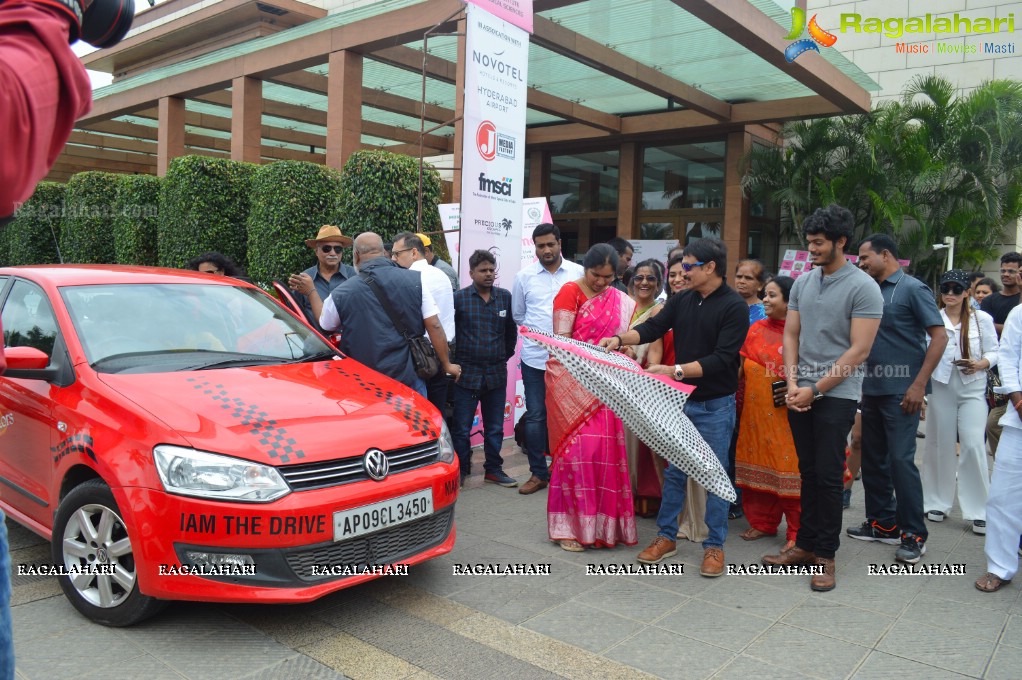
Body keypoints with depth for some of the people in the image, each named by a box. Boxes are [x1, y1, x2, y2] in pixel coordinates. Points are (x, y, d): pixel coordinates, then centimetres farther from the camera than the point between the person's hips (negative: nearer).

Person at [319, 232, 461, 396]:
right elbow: (434, 326, -8)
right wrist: (447, 364, 3)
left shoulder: (341, 293, -6)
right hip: (409, 379, 0)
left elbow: (324, 325, 14)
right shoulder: (415, 280, -7)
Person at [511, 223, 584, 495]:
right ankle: (538, 473, 17)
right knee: (535, 416, 5)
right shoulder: (524, 276, 3)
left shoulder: (578, 273, 0)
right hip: (534, 357, 1)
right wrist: (538, 331, 5)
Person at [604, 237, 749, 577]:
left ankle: (714, 546, 18)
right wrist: (620, 338, -17)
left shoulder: (734, 306, -12)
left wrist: (678, 370, -25)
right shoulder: (681, 300, 5)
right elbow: (652, 328, 0)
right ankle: (666, 536, 24)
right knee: (674, 470, 12)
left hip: (715, 405, -5)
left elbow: (722, 358, -19)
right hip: (680, 399, 5)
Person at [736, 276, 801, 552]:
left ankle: (798, 533, 13)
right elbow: (743, 366, 11)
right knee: (760, 466, 13)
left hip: (788, 413, -5)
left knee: (791, 468, 0)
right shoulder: (756, 329, 8)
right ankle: (763, 522, 28)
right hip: (757, 412, 5)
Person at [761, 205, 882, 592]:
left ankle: (825, 555, 12)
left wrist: (815, 389, -14)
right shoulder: (802, 283, 9)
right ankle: (805, 544, 21)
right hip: (799, 393, 5)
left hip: (836, 394, -5)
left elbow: (859, 350, -12)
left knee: (828, 476, 0)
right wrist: (792, 382, -3)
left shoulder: (863, 287, -8)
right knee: (808, 472, 12)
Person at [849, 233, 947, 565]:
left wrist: (919, 384, -17)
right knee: (873, 459, 11)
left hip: (900, 391, -7)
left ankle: (914, 534, 6)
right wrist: (863, 383, 10)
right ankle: (882, 523, 24)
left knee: (901, 459, -6)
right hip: (872, 388, 7)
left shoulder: (912, 289, -7)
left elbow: (940, 336, -11)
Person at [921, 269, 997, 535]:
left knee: (973, 445, -8)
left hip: (973, 388, -1)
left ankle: (978, 511, 1)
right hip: (941, 386, 1)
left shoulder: (982, 319, 1)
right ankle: (938, 503, 22)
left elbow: (994, 352, 5)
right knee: (940, 444, 8)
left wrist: (981, 364, -15)